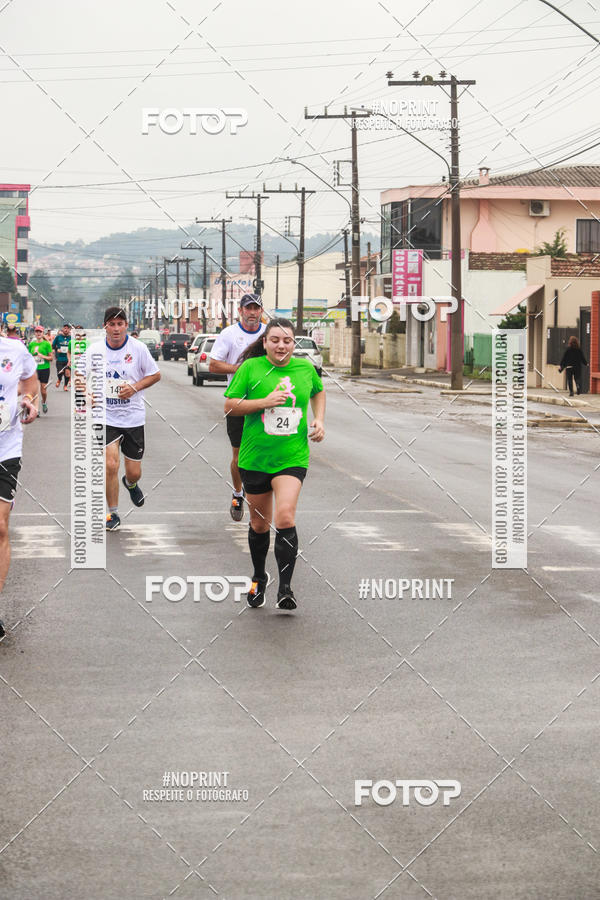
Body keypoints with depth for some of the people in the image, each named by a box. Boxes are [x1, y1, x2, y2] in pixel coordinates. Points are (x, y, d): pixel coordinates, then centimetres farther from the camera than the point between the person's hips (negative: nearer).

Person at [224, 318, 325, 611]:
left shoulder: (305, 368, 4)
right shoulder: (251, 368, -4)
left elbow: (318, 392, 25)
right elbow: (229, 406, -4)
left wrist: (318, 419, 9)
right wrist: (264, 402, -17)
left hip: (292, 457, 0)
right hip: (255, 458, 0)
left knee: (285, 517, -19)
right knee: (259, 523, 12)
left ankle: (285, 587, -13)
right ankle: (259, 578, 37)